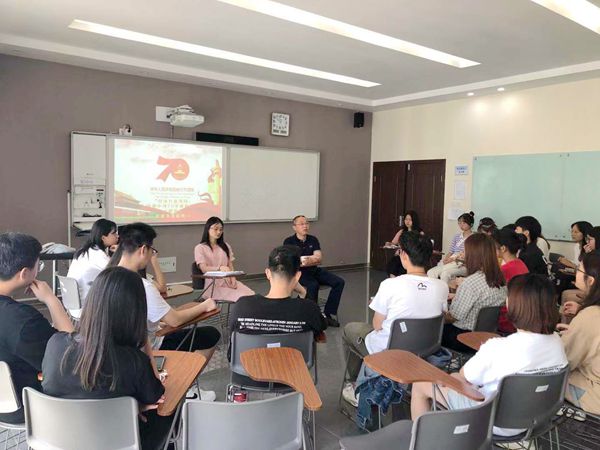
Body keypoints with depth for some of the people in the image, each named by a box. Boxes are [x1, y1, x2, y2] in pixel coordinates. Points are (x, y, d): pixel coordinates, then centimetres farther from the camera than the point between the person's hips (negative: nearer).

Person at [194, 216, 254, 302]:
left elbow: (230, 266, 16)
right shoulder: (200, 248, 5)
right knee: (241, 298, -32)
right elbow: (204, 269, -7)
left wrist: (233, 278, -6)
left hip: (228, 281, 5)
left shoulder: (226, 246, 23)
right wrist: (220, 268, -26)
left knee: (251, 295, -27)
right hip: (212, 284, -5)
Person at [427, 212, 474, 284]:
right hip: (451, 262, 6)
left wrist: (453, 259, -19)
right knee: (430, 272, -20)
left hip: (464, 265, -6)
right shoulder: (457, 236, 20)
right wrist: (445, 259, -6)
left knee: (445, 273, -36)